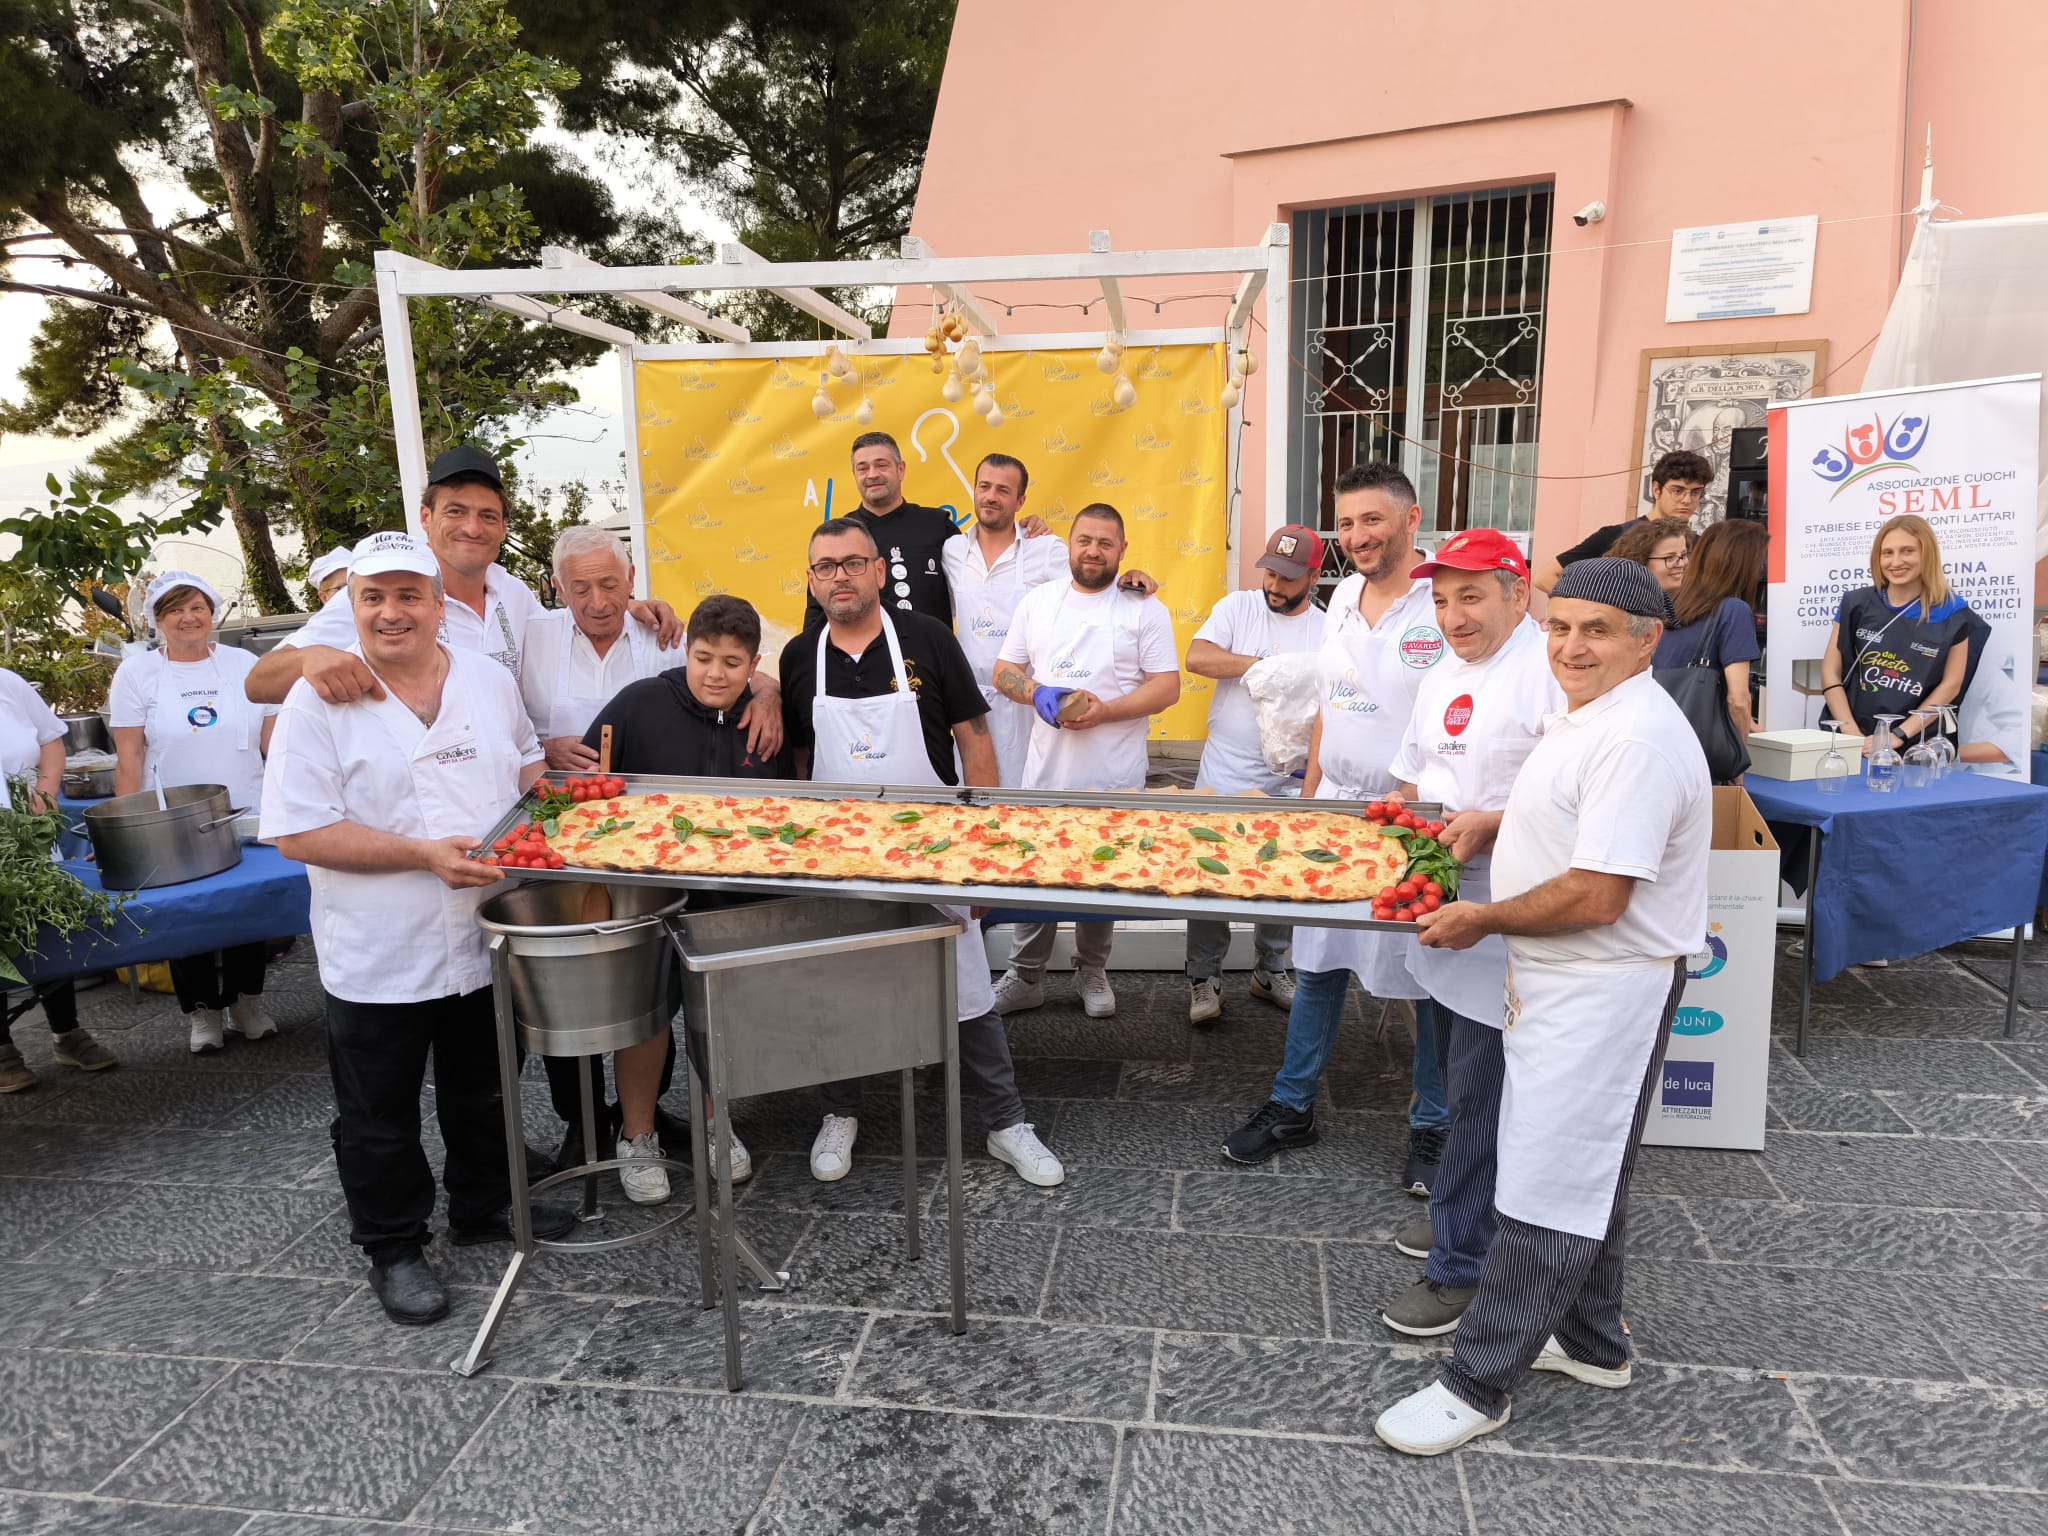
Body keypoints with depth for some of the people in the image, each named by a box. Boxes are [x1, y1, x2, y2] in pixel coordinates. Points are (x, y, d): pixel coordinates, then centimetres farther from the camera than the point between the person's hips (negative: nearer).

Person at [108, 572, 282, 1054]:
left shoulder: (244, 665, 2)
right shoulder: (137, 673, 0)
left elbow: (275, 741, 3)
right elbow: (129, 758, -1)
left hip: (247, 816, 1)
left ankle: (246, 999, 25)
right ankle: (202, 1009, 21)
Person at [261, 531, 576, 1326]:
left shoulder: (489, 680, 1)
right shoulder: (319, 699, -13)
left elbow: (526, 764, 17)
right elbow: (298, 832, -17)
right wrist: (424, 855, -25)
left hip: (486, 939, 4)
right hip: (378, 957, -4)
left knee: (482, 1091, 22)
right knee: (380, 1116, 13)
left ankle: (484, 1206, 44)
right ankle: (393, 1247, 32)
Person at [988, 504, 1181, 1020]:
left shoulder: (1144, 609, 0)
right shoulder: (1038, 600, 9)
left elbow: (1167, 686, -6)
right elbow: (1005, 669, 10)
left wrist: (1104, 711, -19)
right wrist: (1037, 694, -11)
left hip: (1114, 777, -2)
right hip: (1046, 769, 2)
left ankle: (1092, 973, 25)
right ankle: (1025, 977, 18)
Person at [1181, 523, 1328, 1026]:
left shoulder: (1327, 631, 2)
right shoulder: (1238, 607, 1)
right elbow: (1196, 658, -13)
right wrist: (1263, 665, -16)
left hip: (1290, 783, 1)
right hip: (1224, 776, -1)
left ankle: (1271, 971, 29)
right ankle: (1204, 978, 13)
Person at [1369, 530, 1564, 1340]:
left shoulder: (1553, 671, -15)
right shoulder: (1441, 676, 13)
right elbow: (1411, 774, 23)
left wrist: (1490, 825, -25)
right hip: (1437, 904, 8)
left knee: (1480, 1096, -1)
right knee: (1459, 1080, 20)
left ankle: (1460, 1263, 12)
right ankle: (1465, 1211, 38)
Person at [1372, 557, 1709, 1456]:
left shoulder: (1637, 740, -24)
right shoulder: (1593, 716, 11)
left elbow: (1596, 897, -27)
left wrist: (1483, 920, -14)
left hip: (1604, 992, -11)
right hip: (1570, 981, 11)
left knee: (1546, 1186, -3)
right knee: (1587, 1169, 21)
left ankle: (1478, 1385, 8)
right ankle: (1593, 1342, 38)